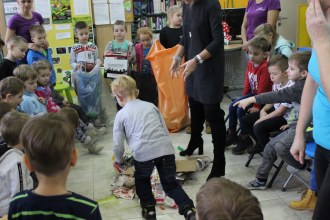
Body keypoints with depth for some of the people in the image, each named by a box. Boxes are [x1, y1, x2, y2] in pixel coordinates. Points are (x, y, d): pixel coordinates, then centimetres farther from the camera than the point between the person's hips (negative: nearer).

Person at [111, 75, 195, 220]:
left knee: (142, 180, 29)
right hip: (165, 149, 3)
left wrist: (118, 160, 29)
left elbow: (118, 144, 11)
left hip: (143, 153, -3)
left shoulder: (121, 114, 12)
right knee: (170, 183, 19)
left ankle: (148, 208, 22)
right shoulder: (151, 106, 21)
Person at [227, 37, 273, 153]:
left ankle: (245, 139, -1)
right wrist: (243, 98, 7)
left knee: (241, 110, -19)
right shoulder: (250, 63, 1)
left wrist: (256, 107, -20)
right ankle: (231, 134, 17)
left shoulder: (265, 67, -24)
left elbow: (262, 89, -23)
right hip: (252, 93, 9)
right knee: (232, 106, 1)